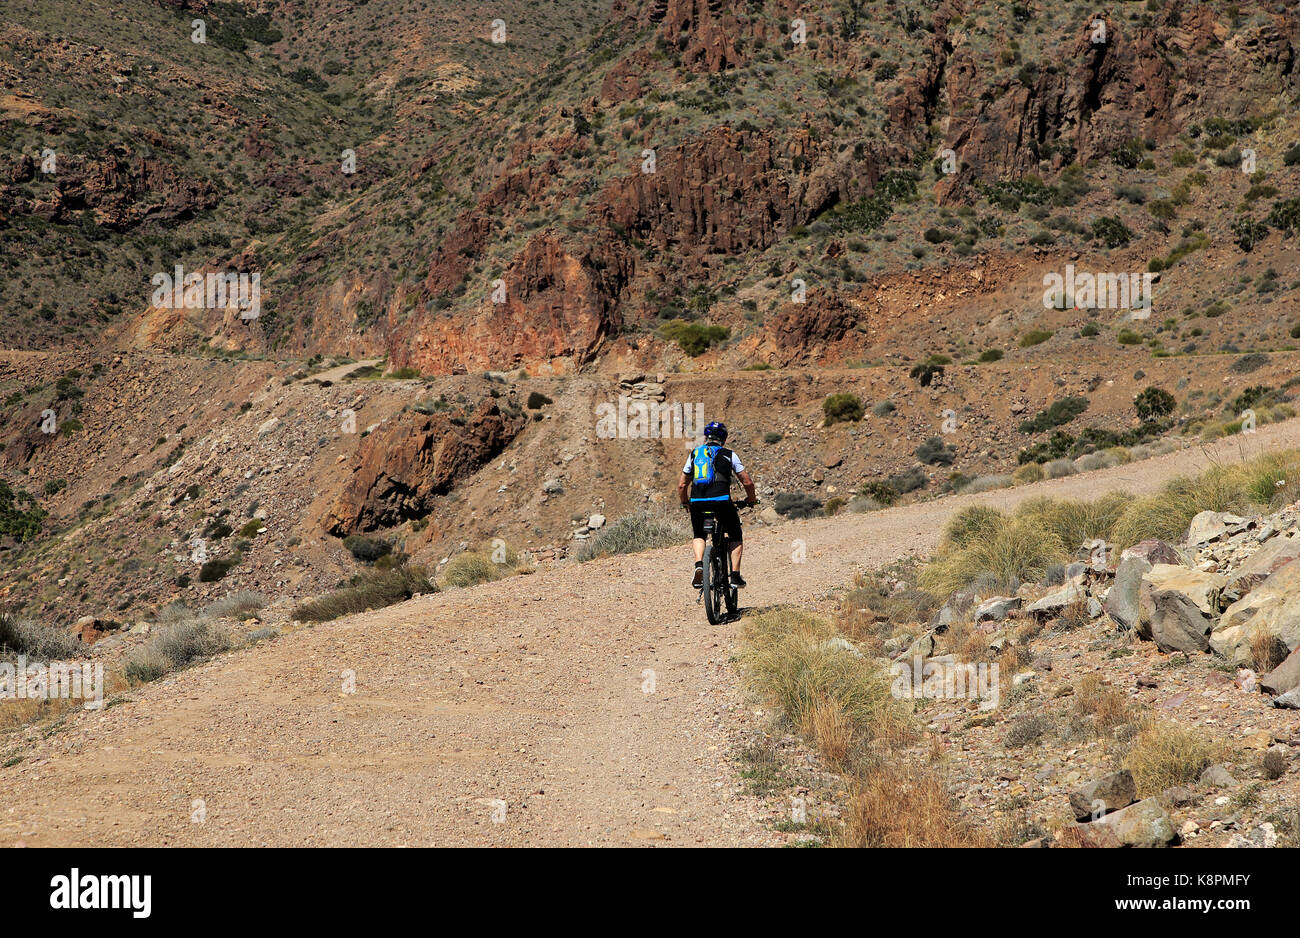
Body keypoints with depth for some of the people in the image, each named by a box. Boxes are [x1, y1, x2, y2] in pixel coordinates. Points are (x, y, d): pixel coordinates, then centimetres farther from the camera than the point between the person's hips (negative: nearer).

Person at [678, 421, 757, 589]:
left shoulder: (694, 454, 20)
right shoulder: (729, 455, 13)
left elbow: (682, 485, 20)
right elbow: (747, 482, 11)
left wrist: (685, 503, 37)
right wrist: (751, 499, 29)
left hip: (697, 501, 2)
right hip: (721, 500, -2)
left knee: (698, 535, 25)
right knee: (735, 537, 18)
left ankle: (699, 565, -1)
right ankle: (735, 575, 7)